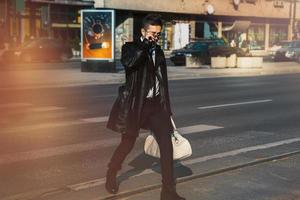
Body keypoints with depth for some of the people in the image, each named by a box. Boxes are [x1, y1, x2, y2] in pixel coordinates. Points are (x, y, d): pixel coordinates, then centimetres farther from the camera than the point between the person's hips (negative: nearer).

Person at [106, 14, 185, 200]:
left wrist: (167, 108, 17)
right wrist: (145, 44, -26)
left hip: (156, 104, 5)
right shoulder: (131, 47, -4)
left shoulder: (159, 51, 12)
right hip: (136, 104, -4)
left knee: (167, 145, -5)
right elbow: (128, 62, -29)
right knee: (128, 144, 9)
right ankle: (111, 174, 37)